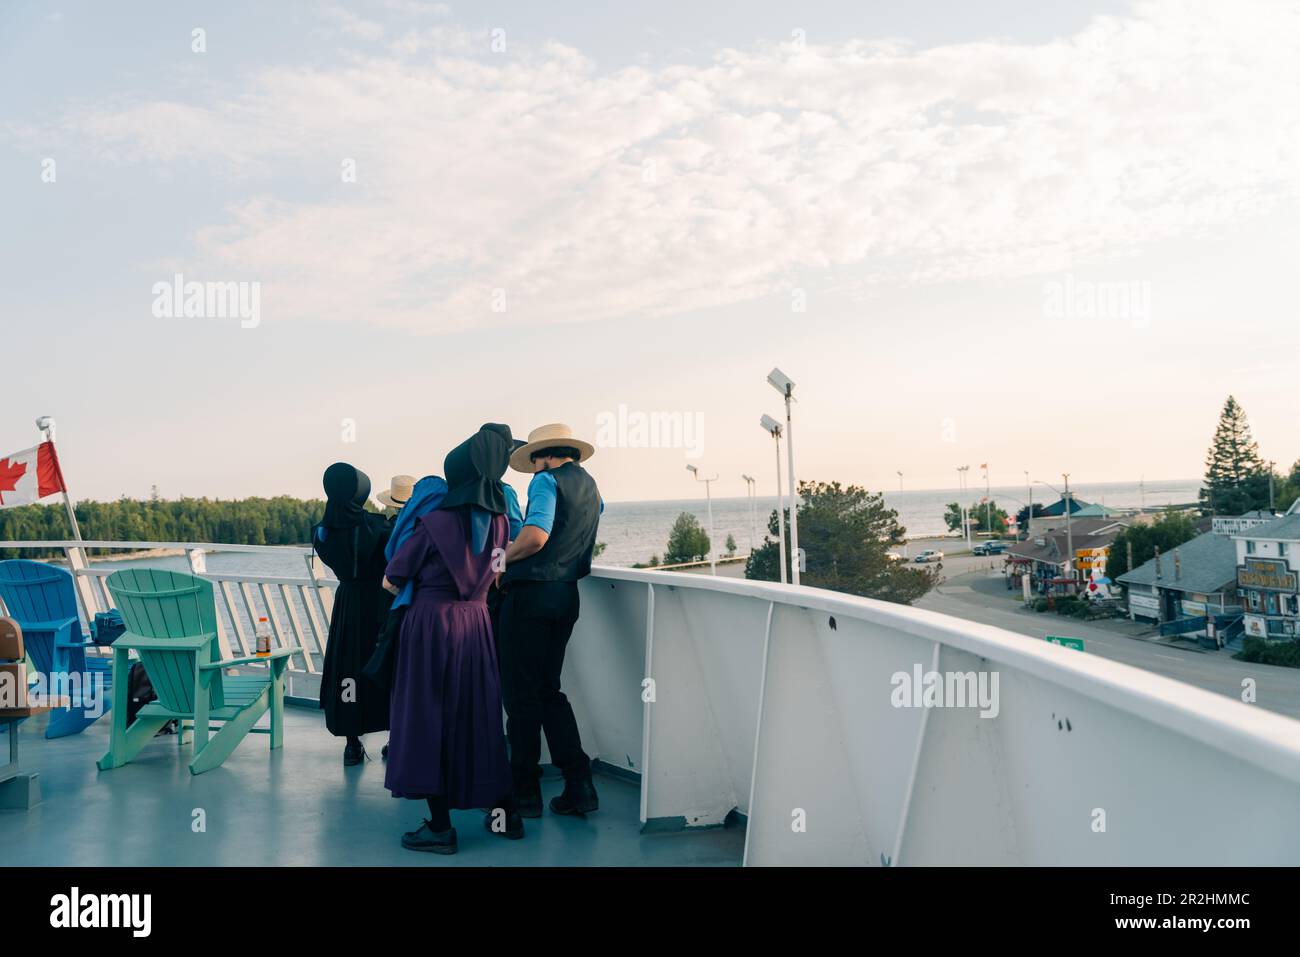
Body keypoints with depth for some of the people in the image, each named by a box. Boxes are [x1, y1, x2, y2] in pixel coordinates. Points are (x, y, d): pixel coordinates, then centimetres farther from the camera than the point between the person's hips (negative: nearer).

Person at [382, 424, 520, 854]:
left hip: (430, 624, -5)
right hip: (476, 624, 5)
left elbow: (391, 581, -3)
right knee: (479, 716, 14)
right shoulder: (500, 521, 1)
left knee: (427, 718, 3)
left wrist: (413, 590, 14)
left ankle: (440, 826, 5)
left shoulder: (436, 522, -12)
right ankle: (504, 811, 19)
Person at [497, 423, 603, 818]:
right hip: (567, 594, 8)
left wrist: (504, 556, -7)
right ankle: (579, 783, 10)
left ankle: (525, 792, 9)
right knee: (549, 691, 15)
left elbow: (535, 536, -25)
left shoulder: (547, 480, -10)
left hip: (532, 593, -8)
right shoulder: (589, 484, 15)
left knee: (521, 695, 2)